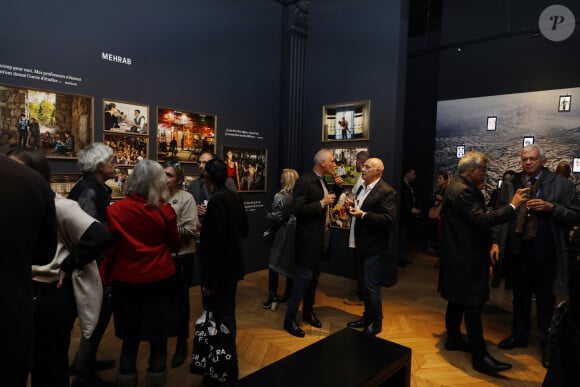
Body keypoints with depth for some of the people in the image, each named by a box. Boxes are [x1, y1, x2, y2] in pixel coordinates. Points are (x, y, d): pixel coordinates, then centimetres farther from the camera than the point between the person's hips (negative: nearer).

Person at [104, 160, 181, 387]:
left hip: (127, 282, 2)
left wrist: (107, 276, 11)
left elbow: (110, 247, -1)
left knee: (129, 343, 15)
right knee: (158, 343, 11)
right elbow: (175, 245, 2)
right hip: (160, 281, -1)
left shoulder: (115, 210, -8)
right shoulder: (165, 211, -10)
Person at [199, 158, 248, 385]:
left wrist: (209, 280, -16)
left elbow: (215, 242, -22)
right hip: (232, 266, 9)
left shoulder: (216, 200, -20)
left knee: (221, 320, 3)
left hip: (220, 269, -9)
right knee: (227, 316, 22)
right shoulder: (235, 197, 4)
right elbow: (243, 230, 14)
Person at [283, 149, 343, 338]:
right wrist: (322, 203, -25)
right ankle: (290, 319, 9)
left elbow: (329, 203, 17)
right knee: (304, 277, -3)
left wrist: (337, 187, 4)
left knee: (314, 276, 17)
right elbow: (297, 209, -24)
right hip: (309, 237, -9)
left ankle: (308, 311, 33)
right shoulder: (305, 181, -18)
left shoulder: (322, 181, 10)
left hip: (322, 235, 9)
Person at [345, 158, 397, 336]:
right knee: (365, 284, 19)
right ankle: (367, 316, 34)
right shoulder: (363, 189, 14)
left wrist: (364, 214, -27)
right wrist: (353, 207, 1)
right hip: (361, 245, 8)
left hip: (374, 247, -8)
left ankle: (376, 322, 20)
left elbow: (389, 220, -23)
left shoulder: (386, 191, -15)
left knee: (372, 286, 2)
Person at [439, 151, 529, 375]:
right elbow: (482, 219, -29)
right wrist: (512, 206, -22)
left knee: (458, 300, 19)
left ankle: (453, 339, 31)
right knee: (473, 305, -5)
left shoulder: (458, 187, 12)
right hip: (466, 258, -11)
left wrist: (478, 191, 11)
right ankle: (480, 356, 2)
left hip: (460, 255, 11)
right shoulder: (462, 191, -21)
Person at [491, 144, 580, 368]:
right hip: (517, 250, 3)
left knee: (545, 301, 9)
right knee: (520, 297, 17)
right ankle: (519, 335, 34)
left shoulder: (562, 184, -2)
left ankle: (547, 344, 25)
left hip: (545, 252, -3)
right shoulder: (510, 185, 5)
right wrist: (496, 241, -2)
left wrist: (551, 207, -19)